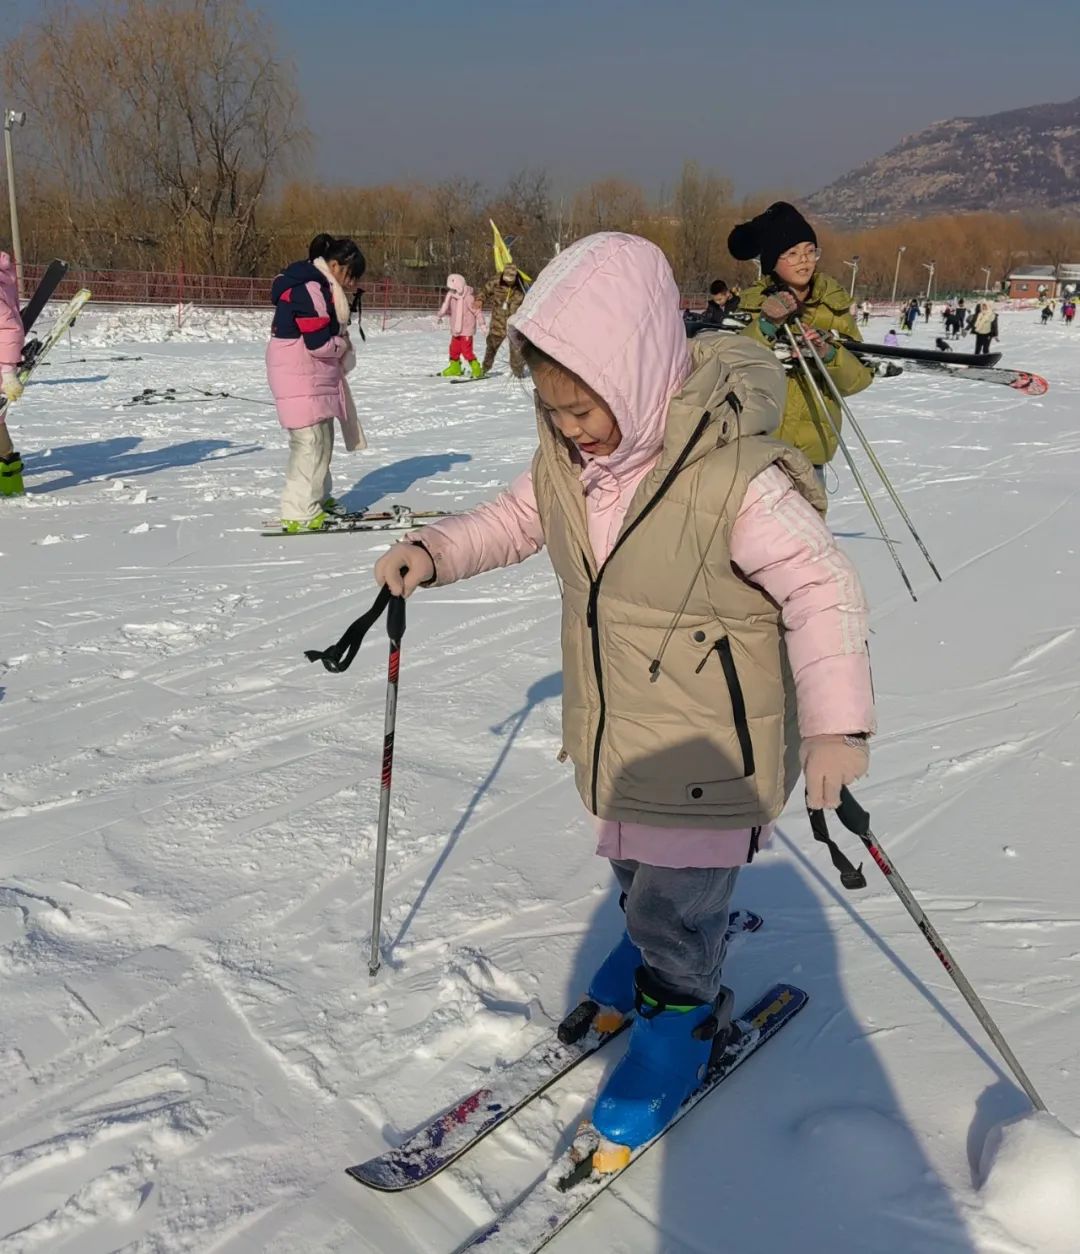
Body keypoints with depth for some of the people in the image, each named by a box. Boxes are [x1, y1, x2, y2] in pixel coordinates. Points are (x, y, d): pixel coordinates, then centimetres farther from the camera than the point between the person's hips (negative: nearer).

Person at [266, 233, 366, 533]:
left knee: (320, 440, 17)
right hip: (301, 376, -11)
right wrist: (343, 346, -3)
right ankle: (300, 513, -8)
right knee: (311, 442, -11)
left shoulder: (320, 286, 16)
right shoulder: (310, 288, -18)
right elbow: (320, 342, -21)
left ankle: (315, 500, 29)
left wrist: (343, 297, 0)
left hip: (316, 375, 11)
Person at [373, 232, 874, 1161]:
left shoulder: (736, 480, -27)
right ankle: (656, 942, 56)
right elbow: (517, 521, 11)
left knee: (673, 910, 4)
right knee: (635, 871, 26)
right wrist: (433, 552, -6)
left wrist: (835, 721, -29)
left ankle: (686, 1011, 33)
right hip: (613, 737, 7)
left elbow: (821, 586, -22)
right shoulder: (564, 461, -6)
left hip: (711, 749, -6)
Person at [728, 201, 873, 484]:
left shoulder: (834, 304, 7)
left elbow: (861, 376, 0)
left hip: (811, 446, 2)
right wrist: (765, 327, -24)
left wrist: (830, 355, -18)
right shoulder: (753, 303, 1)